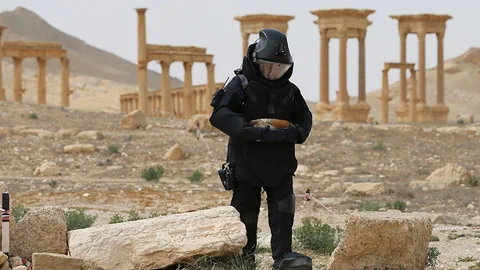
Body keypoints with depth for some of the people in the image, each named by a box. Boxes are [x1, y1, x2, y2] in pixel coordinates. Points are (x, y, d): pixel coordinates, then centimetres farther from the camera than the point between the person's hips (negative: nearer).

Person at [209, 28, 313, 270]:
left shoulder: (289, 90, 7)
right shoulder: (241, 85, -8)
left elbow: (304, 116, 15)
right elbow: (219, 115, -18)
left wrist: (295, 132, -10)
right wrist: (251, 131, -30)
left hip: (280, 162, 3)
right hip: (247, 161, -3)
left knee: (283, 210, -7)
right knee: (246, 211, 6)